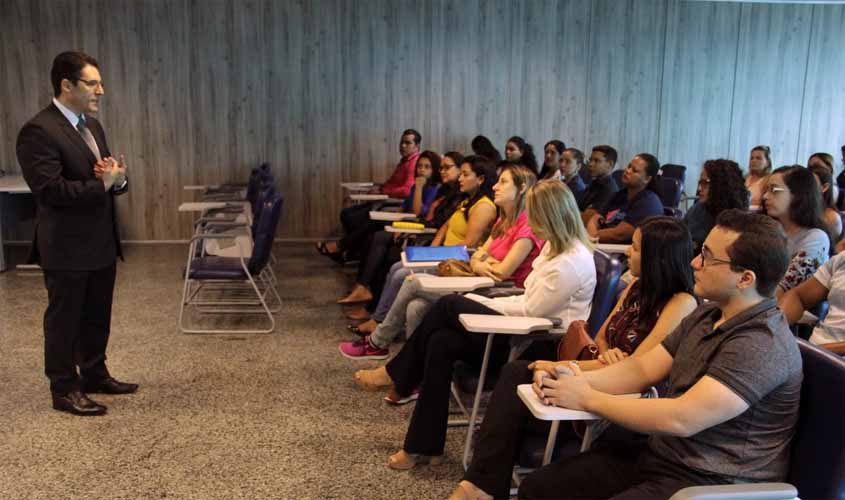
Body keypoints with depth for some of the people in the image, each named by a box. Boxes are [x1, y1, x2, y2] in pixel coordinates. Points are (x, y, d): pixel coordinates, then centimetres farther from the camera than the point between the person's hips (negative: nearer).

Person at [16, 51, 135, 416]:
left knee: (97, 316, 18)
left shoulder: (92, 125, 12)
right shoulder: (38, 131, -16)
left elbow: (106, 177, 14)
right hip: (66, 247, -8)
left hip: (101, 242, 8)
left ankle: (94, 374, 33)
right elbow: (49, 189, -24)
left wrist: (118, 178, -9)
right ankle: (64, 390, 18)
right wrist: (102, 185, -23)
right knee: (64, 319, 5)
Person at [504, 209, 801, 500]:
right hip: (658, 453, 8)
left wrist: (587, 398, -17)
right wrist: (577, 380, -10)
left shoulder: (763, 345, -22)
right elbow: (642, 369, 7)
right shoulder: (708, 314, 8)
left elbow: (680, 419, -28)